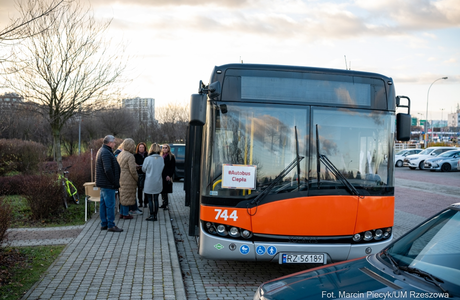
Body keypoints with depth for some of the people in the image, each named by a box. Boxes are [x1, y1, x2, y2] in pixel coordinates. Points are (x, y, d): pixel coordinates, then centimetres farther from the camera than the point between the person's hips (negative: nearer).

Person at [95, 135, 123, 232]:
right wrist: (114, 182, -18)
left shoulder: (102, 151, 17)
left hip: (103, 183, 11)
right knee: (110, 204, -5)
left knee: (103, 204, 14)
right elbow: (108, 169, -25)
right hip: (107, 184, -11)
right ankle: (111, 225, -1)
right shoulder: (106, 153, -18)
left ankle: (104, 224, 22)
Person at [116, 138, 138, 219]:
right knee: (127, 196, 0)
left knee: (123, 196, 16)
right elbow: (132, 170, -18)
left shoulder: (120, 154, 11)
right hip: (128, 179, -9)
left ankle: (122, 213, 22)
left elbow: (118, 167, 16)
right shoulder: (130, 156, -17)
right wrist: (137, 179, -7)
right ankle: (125, 214, 7)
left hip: (121, 178, 9)